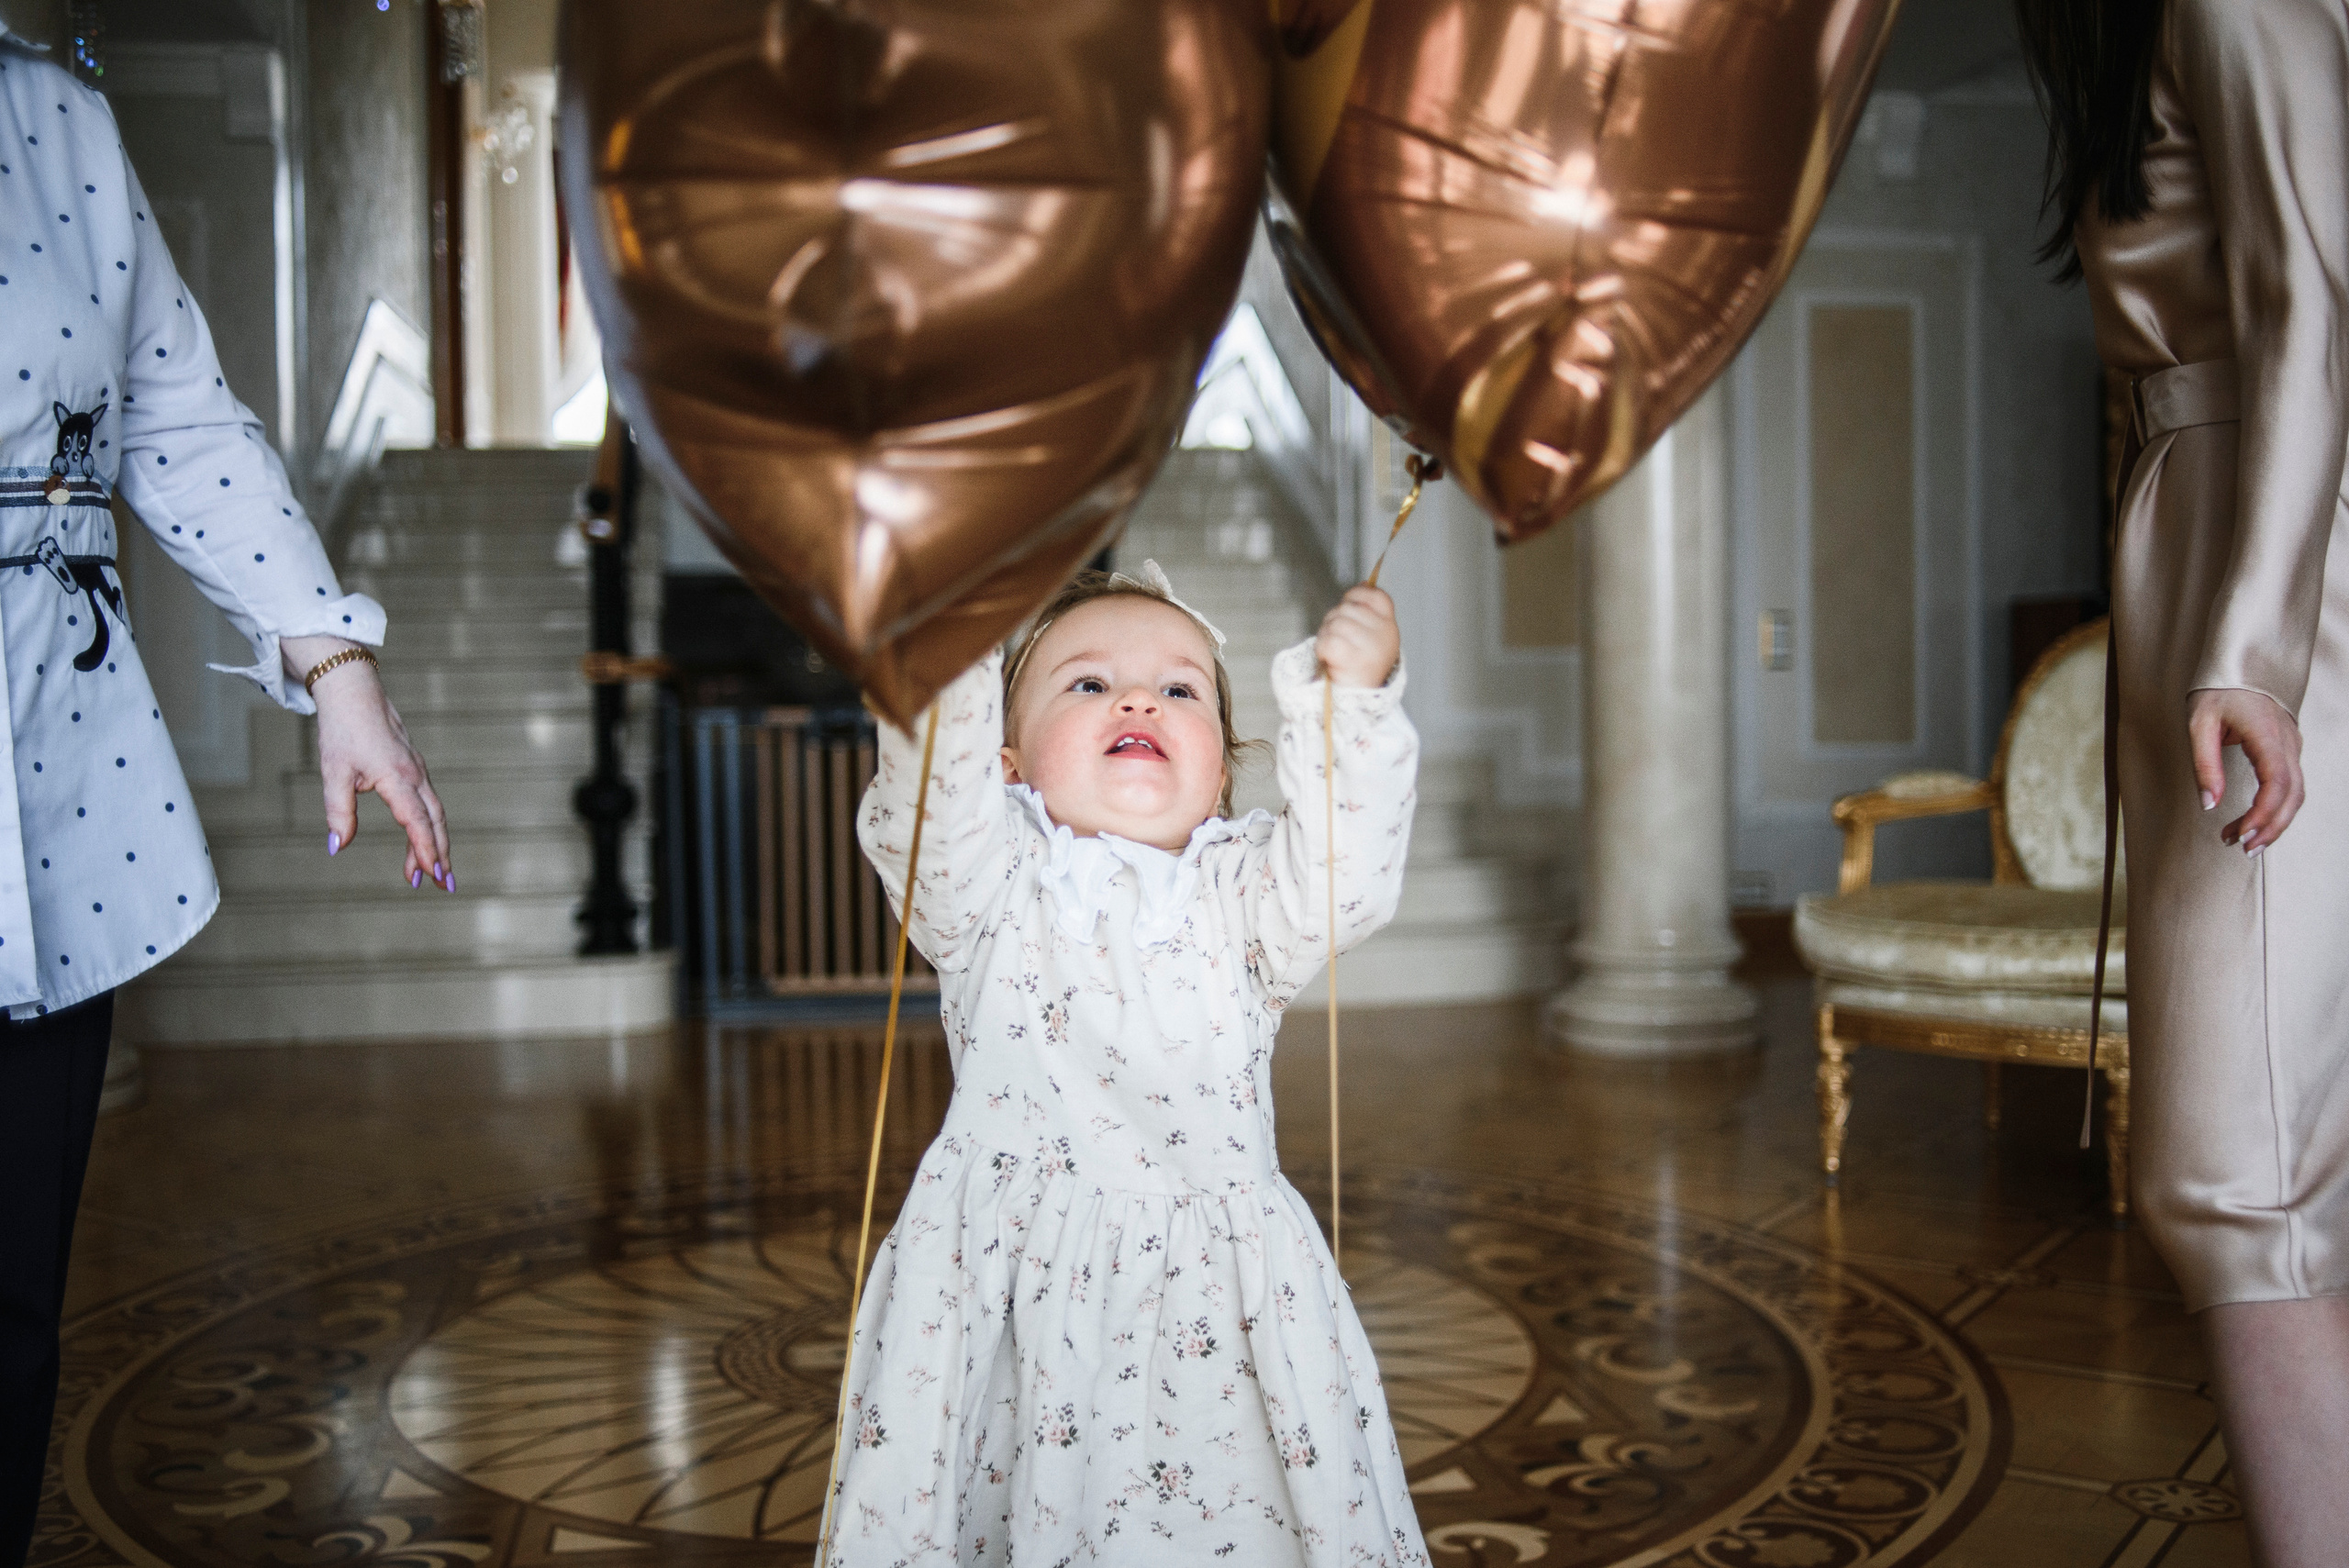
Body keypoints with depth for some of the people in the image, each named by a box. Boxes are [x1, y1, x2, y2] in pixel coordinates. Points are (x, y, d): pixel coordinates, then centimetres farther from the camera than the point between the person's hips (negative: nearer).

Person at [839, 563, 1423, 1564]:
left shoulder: (1242, 892, 5)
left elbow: (1345, 873, -13)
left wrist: (1353, 700, -26)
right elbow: (930, 811, -17)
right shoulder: (991, 888, 3)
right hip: (1012, 1287, 0)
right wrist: (947, 660, -31)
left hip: (1212, 1297, 1)